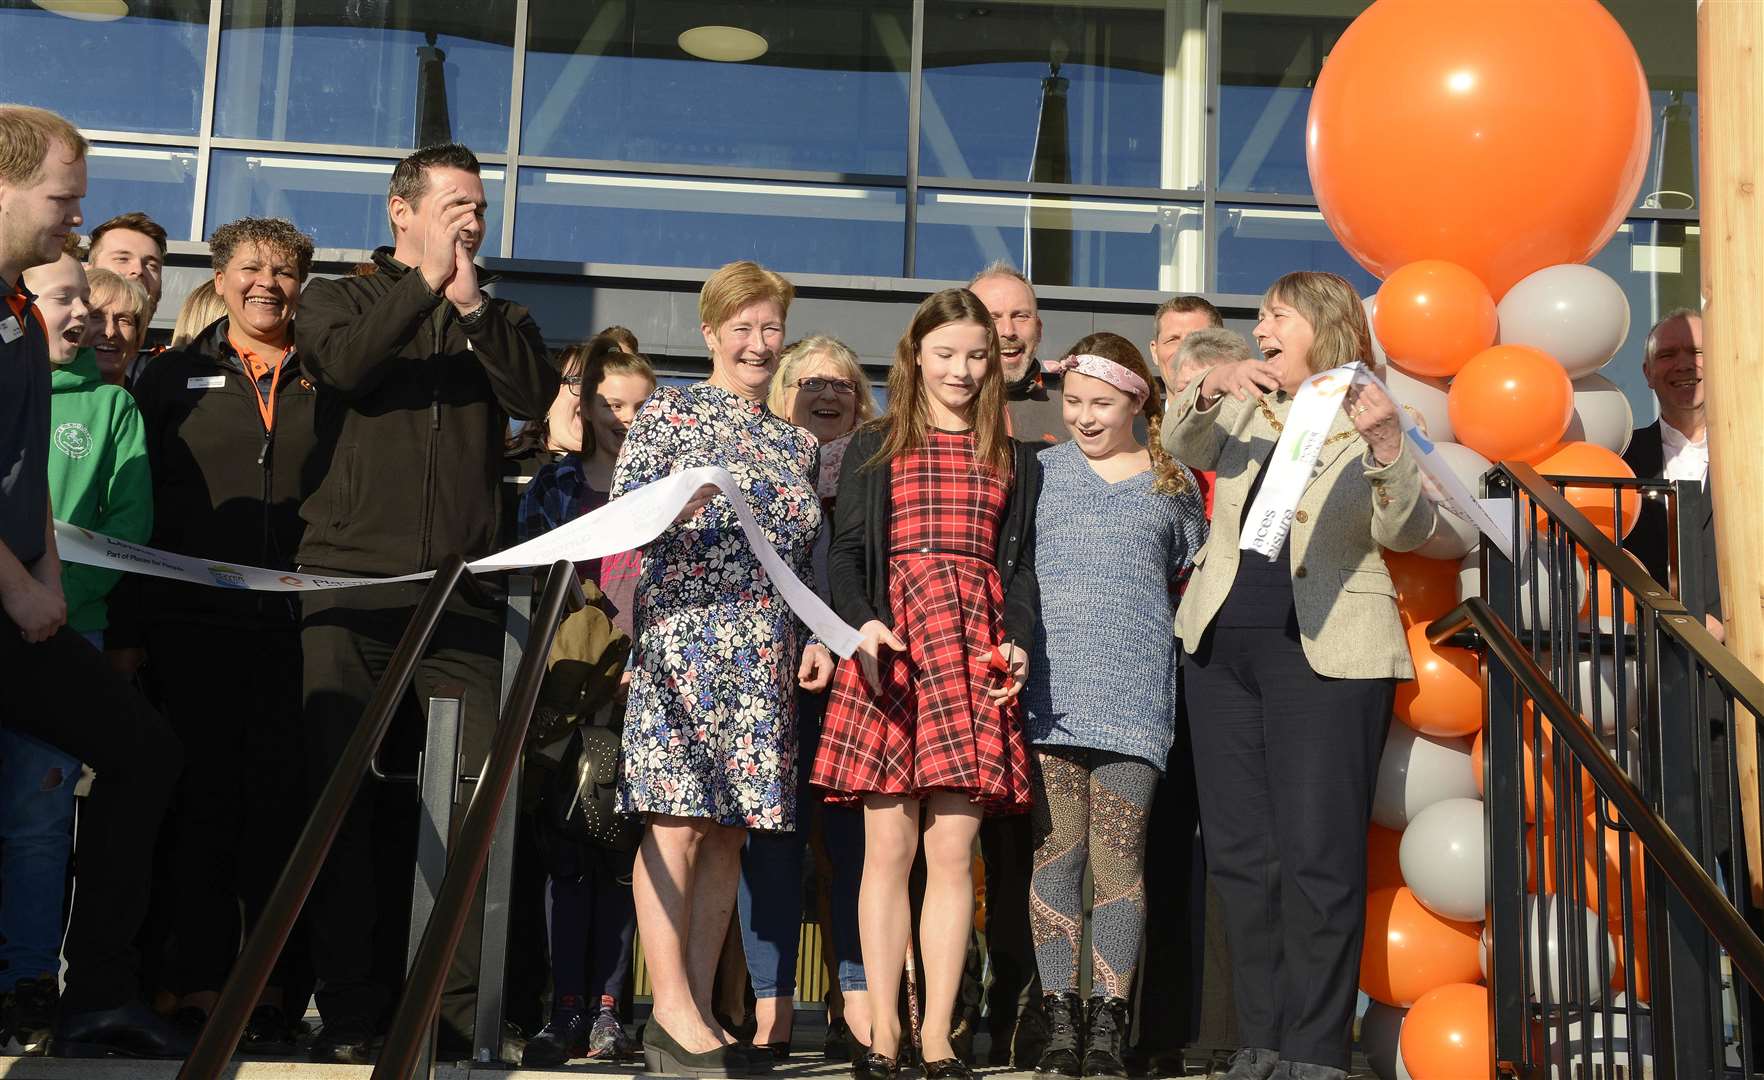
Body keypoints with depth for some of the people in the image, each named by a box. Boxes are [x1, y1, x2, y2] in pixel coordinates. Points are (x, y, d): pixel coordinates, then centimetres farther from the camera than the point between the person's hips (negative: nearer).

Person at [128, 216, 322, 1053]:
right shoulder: (175, 375, 10)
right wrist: (128, 623, 0)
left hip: (294, 627, 0)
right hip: (191, 622, 0)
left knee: (282, 800, 2)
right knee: (203, 797, 1)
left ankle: (269, 986, 9)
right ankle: (199, 982, 8)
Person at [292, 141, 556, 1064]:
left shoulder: (499, 319, 19)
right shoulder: (340, 299, 15)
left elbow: (537, 395, -1)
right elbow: (341, 364, -8)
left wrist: (471, 306, -8)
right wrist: (424, 283, -9)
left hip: (461, 590, 1)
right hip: (349, 581, -1)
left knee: (471, 795, -6)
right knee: (337, 790, -3)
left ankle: (457, 1010, -2)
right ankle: (347, 1009, 4)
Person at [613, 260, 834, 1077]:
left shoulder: (796, 444, 20)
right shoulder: (669, 412, 5)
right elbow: (622, 511, -3)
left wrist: (819, 637, 7)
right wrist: (676, 507, -22)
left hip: (765, 660, 6)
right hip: (682, 636, -5)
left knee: (730, 830, 4)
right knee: (676, 819, -9)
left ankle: (698, 1012, 9)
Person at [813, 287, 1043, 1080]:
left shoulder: (1015, 460, 18)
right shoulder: (873, 448, 13)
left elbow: (1021, 564, 14)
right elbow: (844, 553, 6)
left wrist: (1019, 643, -3)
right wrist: (863, 623, -12)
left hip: (974, 658, 1)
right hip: (889, 654, -1)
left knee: (952, 851, -2)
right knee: (888, 846, -2)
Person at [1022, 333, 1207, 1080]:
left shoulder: (1173, 483, 12)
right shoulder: (1039, 471, 12)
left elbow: (1194, 579, 19)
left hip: (1134, 691, 0)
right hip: (1051, 688, 0)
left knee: (1118, 856, -2)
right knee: (1057, 851, -1)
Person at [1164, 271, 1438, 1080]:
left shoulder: (1370, 424, 0)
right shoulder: (1246, 409, 15)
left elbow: (1408, 533, -12)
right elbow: (1182, 446, 1)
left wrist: (1384, 444, -29)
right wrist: (1211, 385, -17)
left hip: (1326, 656, -5)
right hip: (1223, 648, 5)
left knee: (1318, 856, -6)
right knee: (1240, 853, 7)